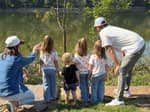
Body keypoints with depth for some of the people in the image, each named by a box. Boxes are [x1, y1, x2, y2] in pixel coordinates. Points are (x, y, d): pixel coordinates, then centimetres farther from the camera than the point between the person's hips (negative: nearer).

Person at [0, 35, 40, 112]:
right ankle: (15, 102, -3)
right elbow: (31, 59, 5)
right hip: (11, 93, -6)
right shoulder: (18, 59, -17)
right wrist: (34, 50, 25)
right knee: (31, 96, 23)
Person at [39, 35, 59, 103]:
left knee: (46, 84, 4)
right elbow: (55, 62, -5)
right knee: (53, 84, 13)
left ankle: (47, 98, 0)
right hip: (52, 69, 0)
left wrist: (40, 68, 11)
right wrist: (57, 69, 7)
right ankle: (53, 97, 23)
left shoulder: (42, 51, -6)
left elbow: (41, 61, -2)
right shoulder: (54, 52, -9)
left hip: (45, 69, 1)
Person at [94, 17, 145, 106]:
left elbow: (110, 51, -11)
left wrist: (117, 66, -8)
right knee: (128, 68, 27)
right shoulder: (112, 28, 21)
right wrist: (123, 62, 20)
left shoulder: (103, 33, -6)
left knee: (122, 71, -6)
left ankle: (119, 99, -7)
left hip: (135, 48, -9)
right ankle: (126, 90, 43)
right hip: (141, 44, 10)